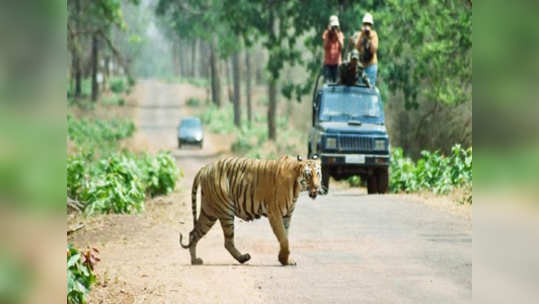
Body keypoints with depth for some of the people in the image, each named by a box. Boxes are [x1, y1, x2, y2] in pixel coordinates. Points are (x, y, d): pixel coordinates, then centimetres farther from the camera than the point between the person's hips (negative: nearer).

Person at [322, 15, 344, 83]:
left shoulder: (340, 34, 2)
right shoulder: (326, 34, -1)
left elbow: (341, 47, -11)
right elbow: (325, 47, -14)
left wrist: (337, 35, -17)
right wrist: (328, 34, -18)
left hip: (337, 63, 1)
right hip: (328, 62, -1)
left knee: (336, 82, -4)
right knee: (327, 82, -9)